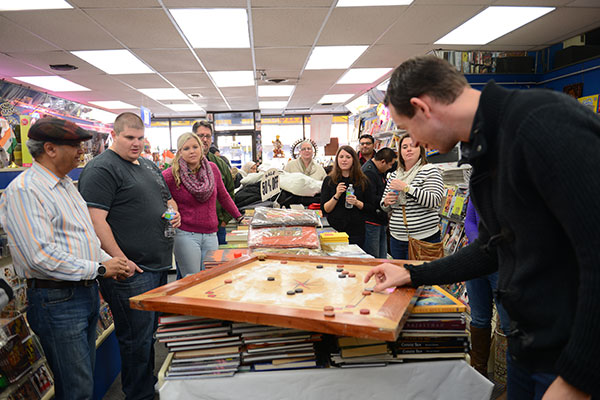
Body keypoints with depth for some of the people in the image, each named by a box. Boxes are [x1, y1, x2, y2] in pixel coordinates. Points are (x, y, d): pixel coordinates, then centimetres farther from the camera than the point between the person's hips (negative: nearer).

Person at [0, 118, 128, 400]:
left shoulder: (66, 183, 13)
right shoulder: (23, 190, -17)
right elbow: (41, 255, -24)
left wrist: (109, 261, 6)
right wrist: (99, 269, -17)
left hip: (87, 291, 9)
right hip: (57, 300, -9)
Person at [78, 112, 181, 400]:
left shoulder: (148, 165, 17)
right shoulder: (101, 169, -11)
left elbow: (167, 199, 27)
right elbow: (96, 220, -20)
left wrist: (174, 213, 4)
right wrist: (120, 261, -23)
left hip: (159, 265, 9)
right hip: (131, 270, -9)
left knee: (150, 331, 21)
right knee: (136, 339, 2)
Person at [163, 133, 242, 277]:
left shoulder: (212, 168, 5)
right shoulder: (171, 175, -7)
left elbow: (223, 196, 16)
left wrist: (239, 217, 20)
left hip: (210, 235, 4)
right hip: (185, 235, -4)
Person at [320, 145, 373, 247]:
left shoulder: (362, 181, 4)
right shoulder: (329, 180, 2)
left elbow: (370, 207, 6)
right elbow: (325, 209, -2)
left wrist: (357, 203, -12)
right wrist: (336, 196, -16)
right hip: (335, 230, -1)